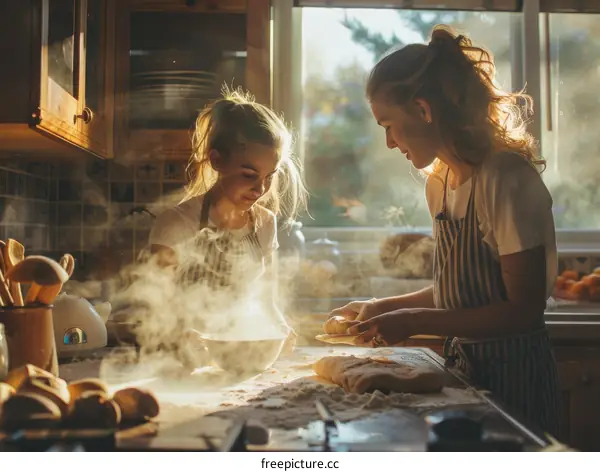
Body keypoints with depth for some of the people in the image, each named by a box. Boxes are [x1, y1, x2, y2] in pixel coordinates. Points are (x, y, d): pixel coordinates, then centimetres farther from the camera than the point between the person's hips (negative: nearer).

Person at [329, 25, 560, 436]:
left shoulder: (507, 177, -20)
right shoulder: (438, 183, 4)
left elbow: (523, 309, -20)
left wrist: (414, 321, -22)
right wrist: (381, 308, 5)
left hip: (514, 375, -7)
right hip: (462, 365, 7)